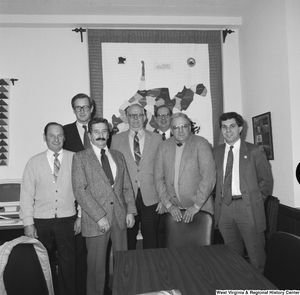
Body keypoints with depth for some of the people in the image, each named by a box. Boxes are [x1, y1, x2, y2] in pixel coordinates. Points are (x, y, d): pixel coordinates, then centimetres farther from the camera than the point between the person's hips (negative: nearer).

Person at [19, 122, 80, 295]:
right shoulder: (34, 162, -1)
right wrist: (28, 223, -3)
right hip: (41, 221, 1)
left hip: (67, 219, -1)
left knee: (68, 262, 7)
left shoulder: (74, 159, -2)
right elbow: (27, 193, 0)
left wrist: (80, 216, -1)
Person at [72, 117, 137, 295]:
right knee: (97, 266, 5)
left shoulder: (118, 156, 13)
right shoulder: (80, 157, 0)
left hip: (120, 217, 4)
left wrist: (130, 210, 1)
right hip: (96, 220, -3)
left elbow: (127, 186, 13)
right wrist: (99, 216, -14)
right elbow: (80, 190, -9)